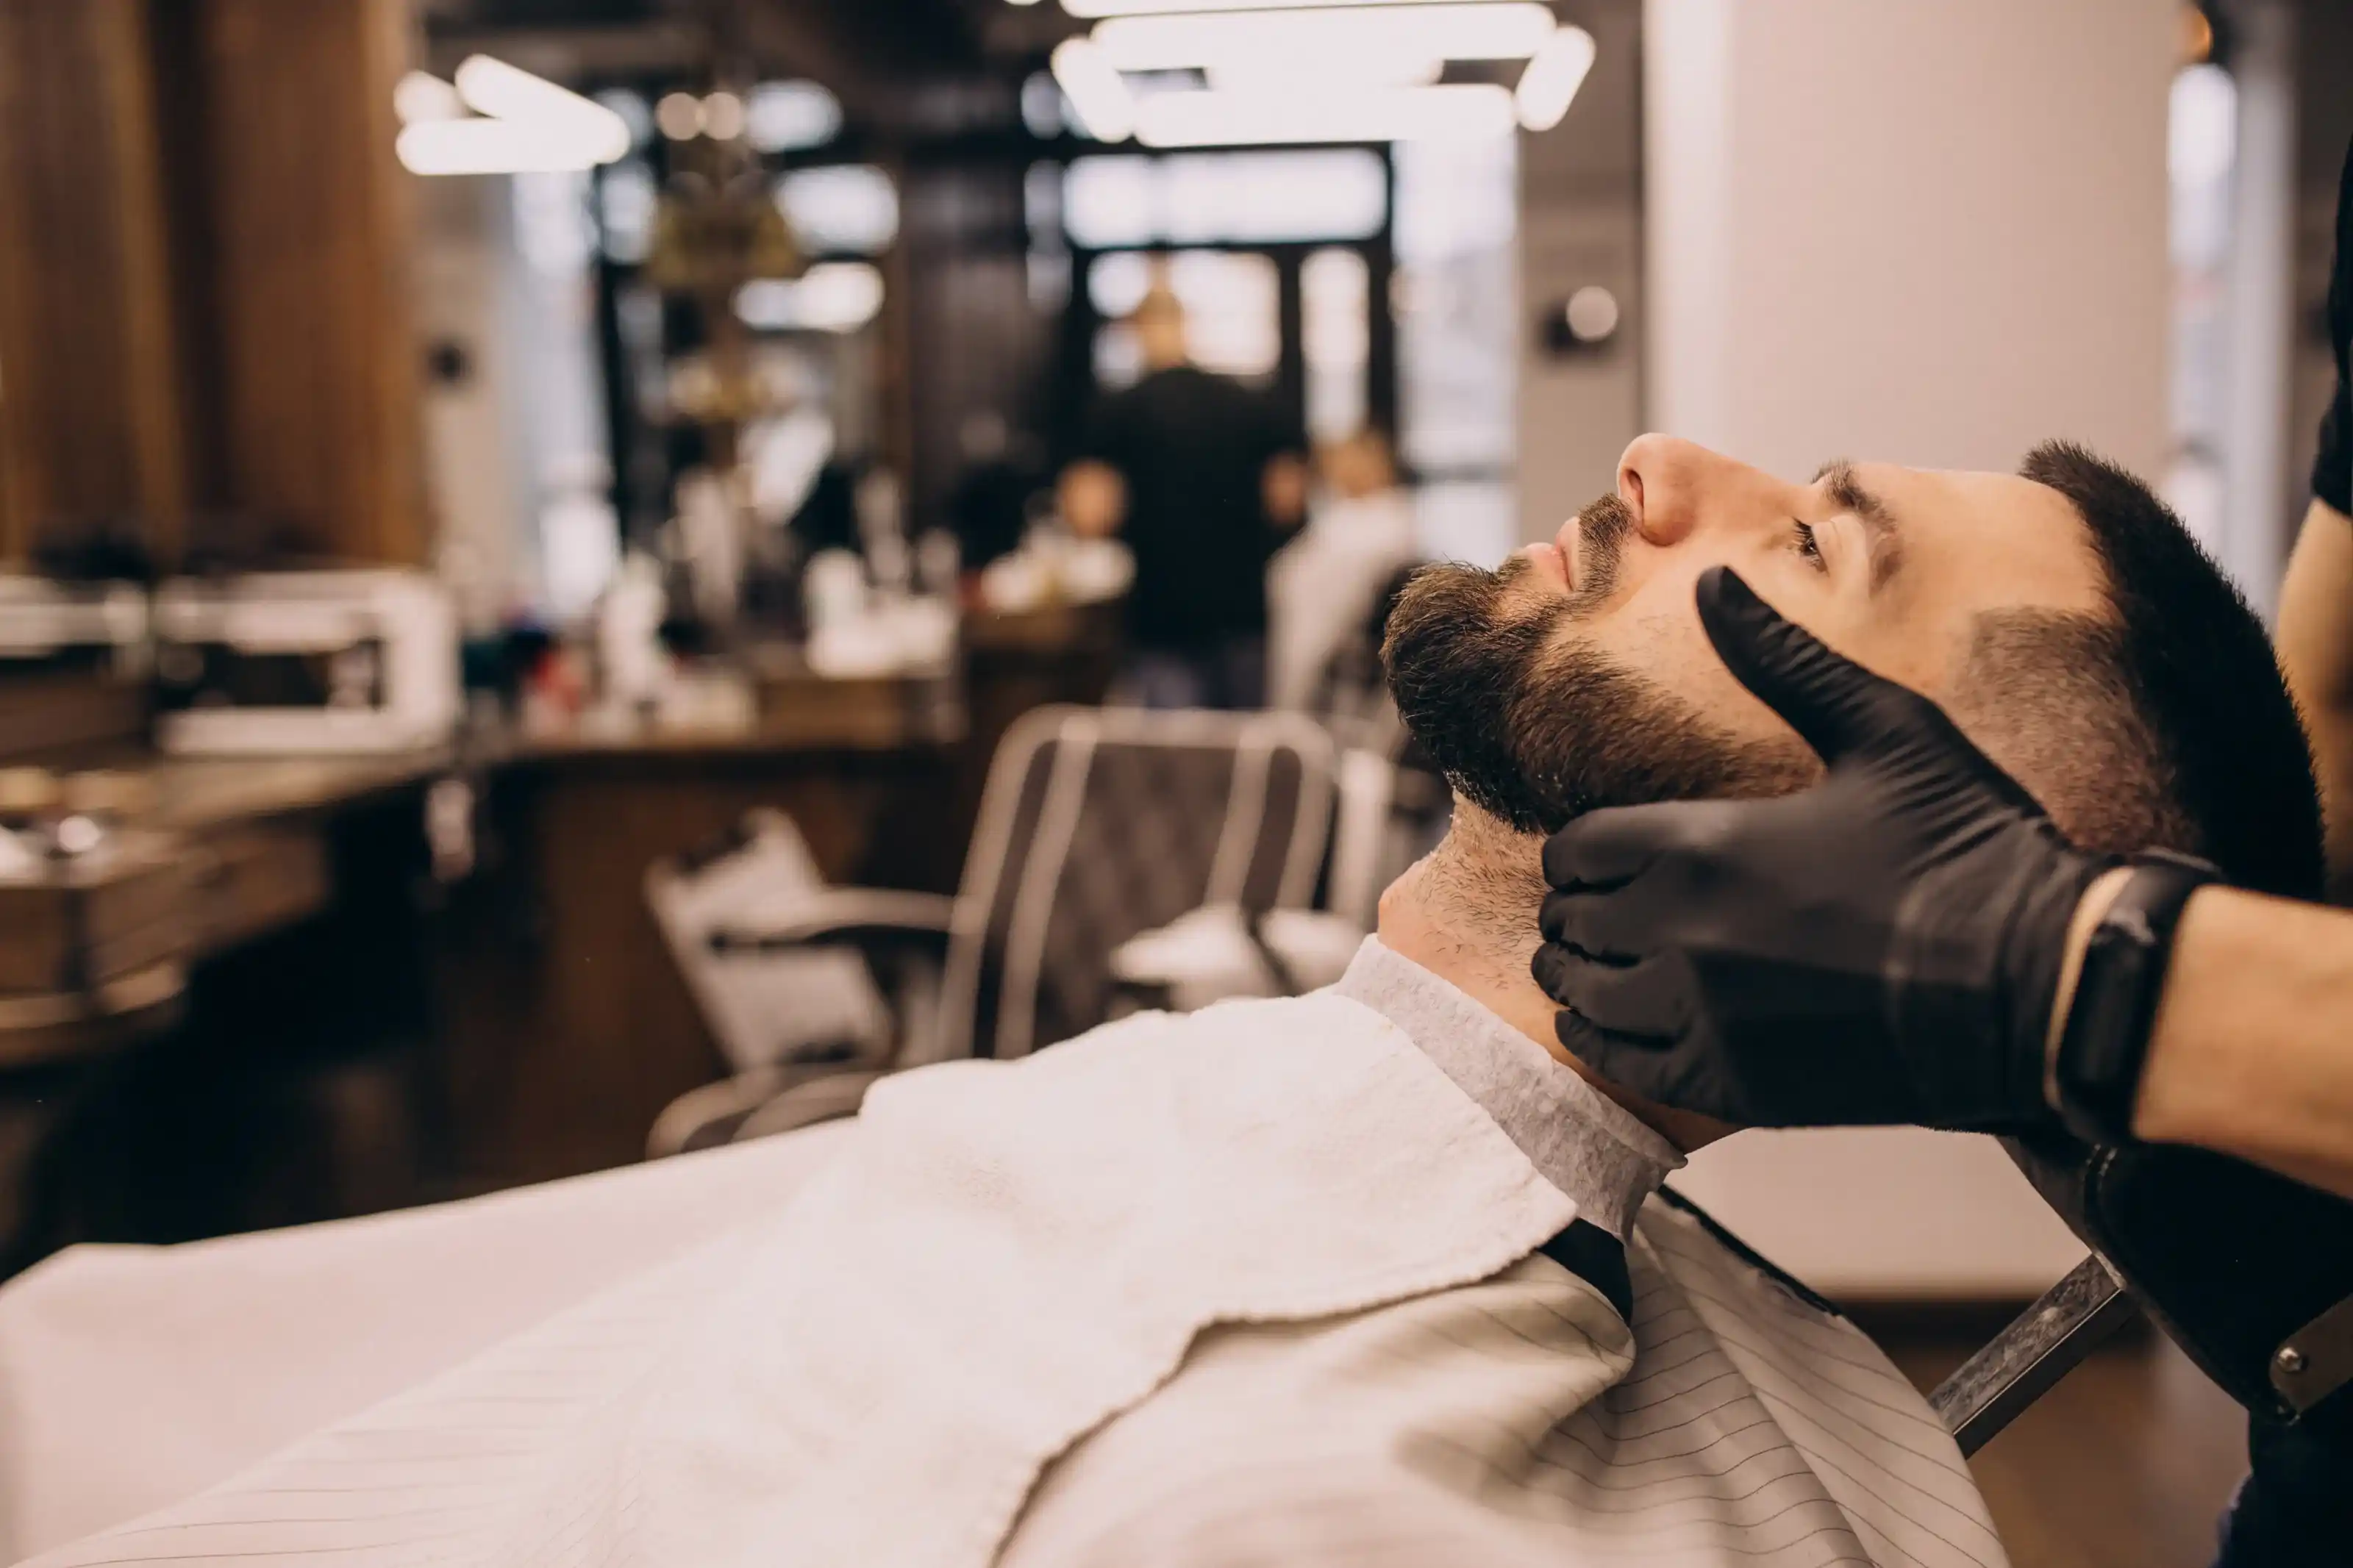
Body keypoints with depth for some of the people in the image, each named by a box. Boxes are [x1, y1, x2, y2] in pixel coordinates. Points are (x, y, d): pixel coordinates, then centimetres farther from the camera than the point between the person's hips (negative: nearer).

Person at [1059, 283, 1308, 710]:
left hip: (1163, 615, -3)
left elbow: (1090, 521, -11)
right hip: (1245, 609, 3)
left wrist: (1070, 494, 10)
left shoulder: (1118, 413, -5)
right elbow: (1290, 502, 3)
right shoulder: (1254, 406, 5)